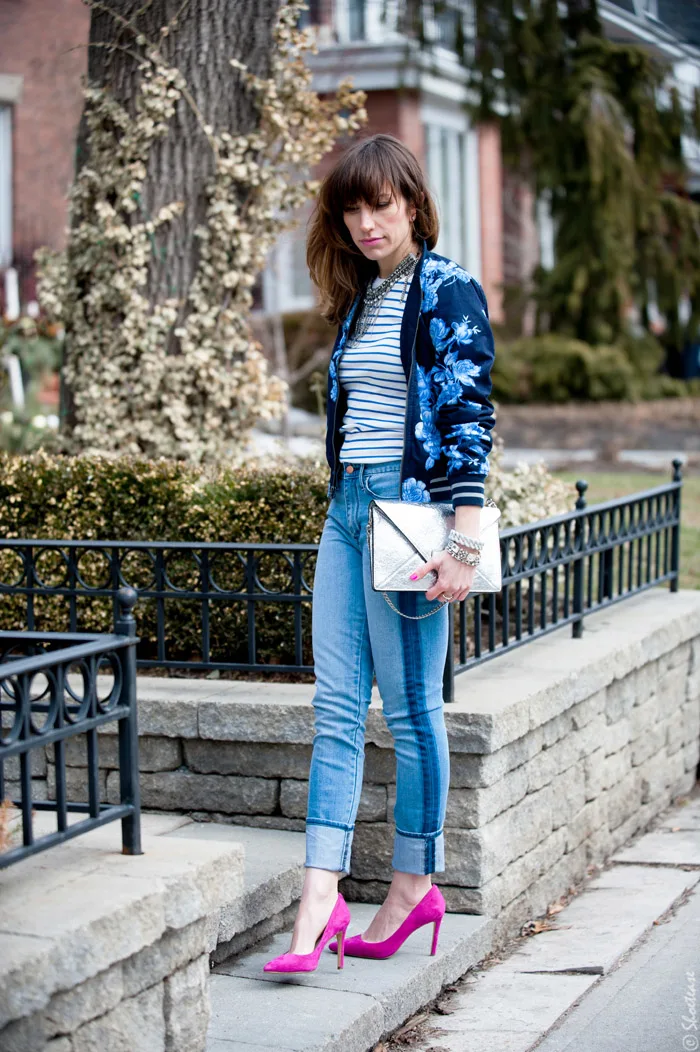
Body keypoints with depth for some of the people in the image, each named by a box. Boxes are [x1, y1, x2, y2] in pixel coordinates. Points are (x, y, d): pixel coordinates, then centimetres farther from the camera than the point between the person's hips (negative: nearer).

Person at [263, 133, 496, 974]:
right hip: (347, 504, 7)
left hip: (410, 506, -7)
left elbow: (469, 416, -12)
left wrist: (462, 542, -17)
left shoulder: (448, 291, -6)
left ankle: (415, 882, 15)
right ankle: (320, 901, -2)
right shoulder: (359, 298, 17)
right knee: (336, 706, 0)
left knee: (410, 707, 1)